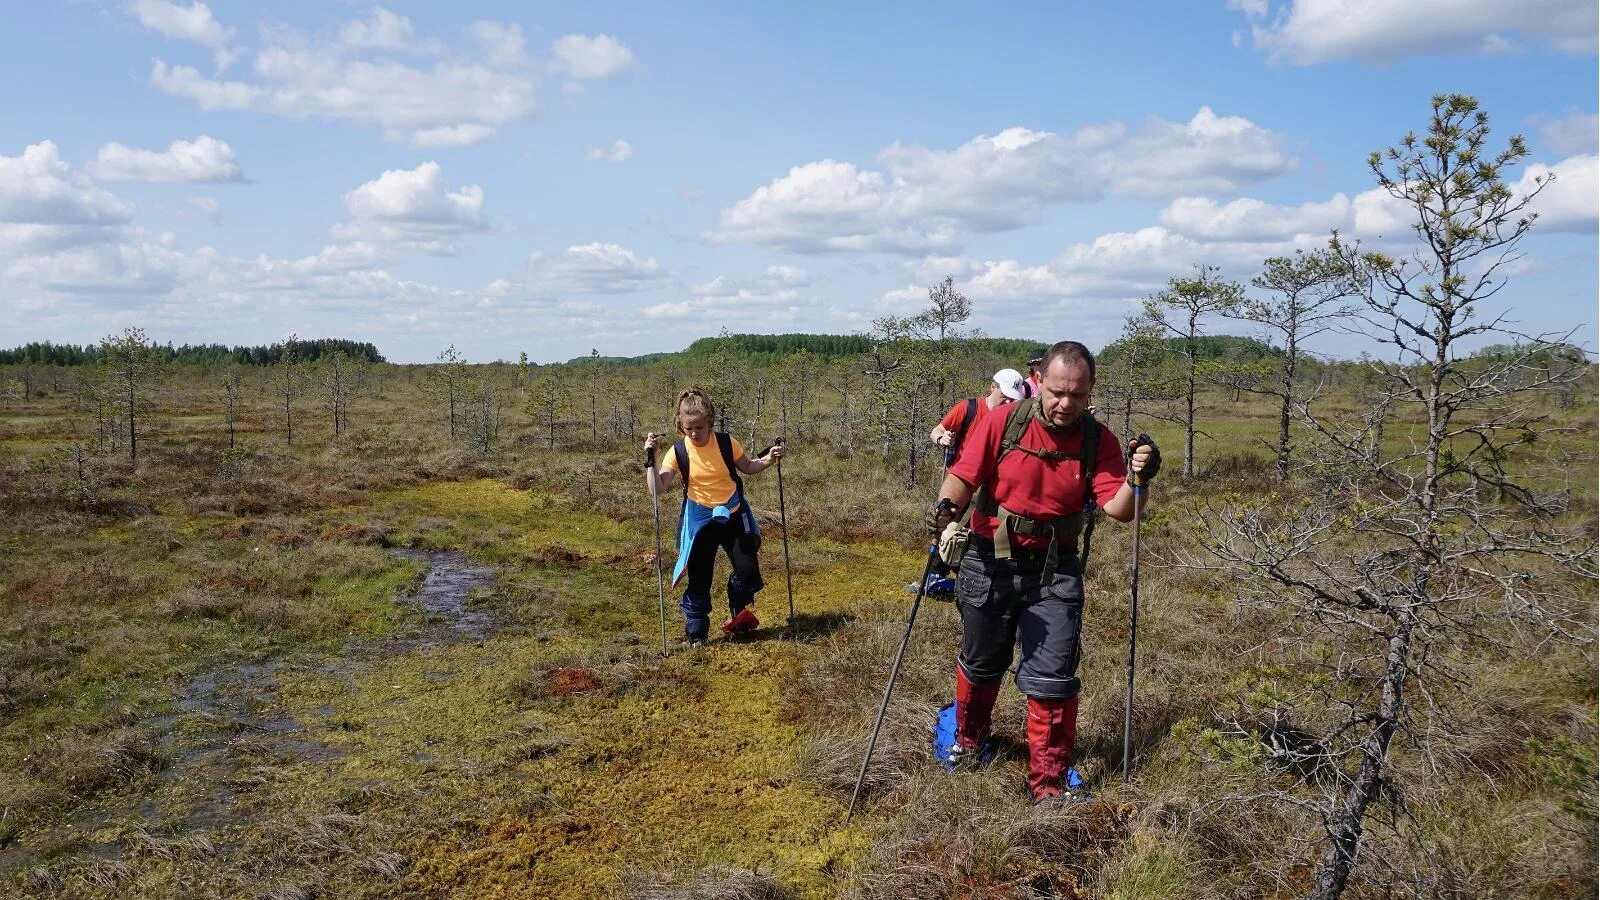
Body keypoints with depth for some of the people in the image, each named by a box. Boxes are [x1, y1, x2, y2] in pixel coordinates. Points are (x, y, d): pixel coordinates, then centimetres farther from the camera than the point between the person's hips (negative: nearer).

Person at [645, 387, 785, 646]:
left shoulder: (726, 443, -8)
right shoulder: (678, 452, -10)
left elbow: (747, 467, 10)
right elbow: (658, 487, -14)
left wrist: (768, 460, -7)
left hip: (733, 515, 1)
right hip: (699, 521, -1)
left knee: (747, 569, -3)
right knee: (698, 577, 2)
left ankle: (738, 612, 27)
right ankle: (695, 631, 18)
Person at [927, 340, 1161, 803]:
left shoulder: (1098, 441, -8)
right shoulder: (1003, 423, -12)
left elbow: (1117, 509, -15)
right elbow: (965, 475, -12)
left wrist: (1135, 479, -35)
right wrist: (946, 505, -33)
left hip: (1055, 571, 0)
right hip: (990, 563, 0)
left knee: (1053, 678, -3)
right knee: (981, 663, 18)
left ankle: (1049, 783, 11)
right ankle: (970, 741, 45)